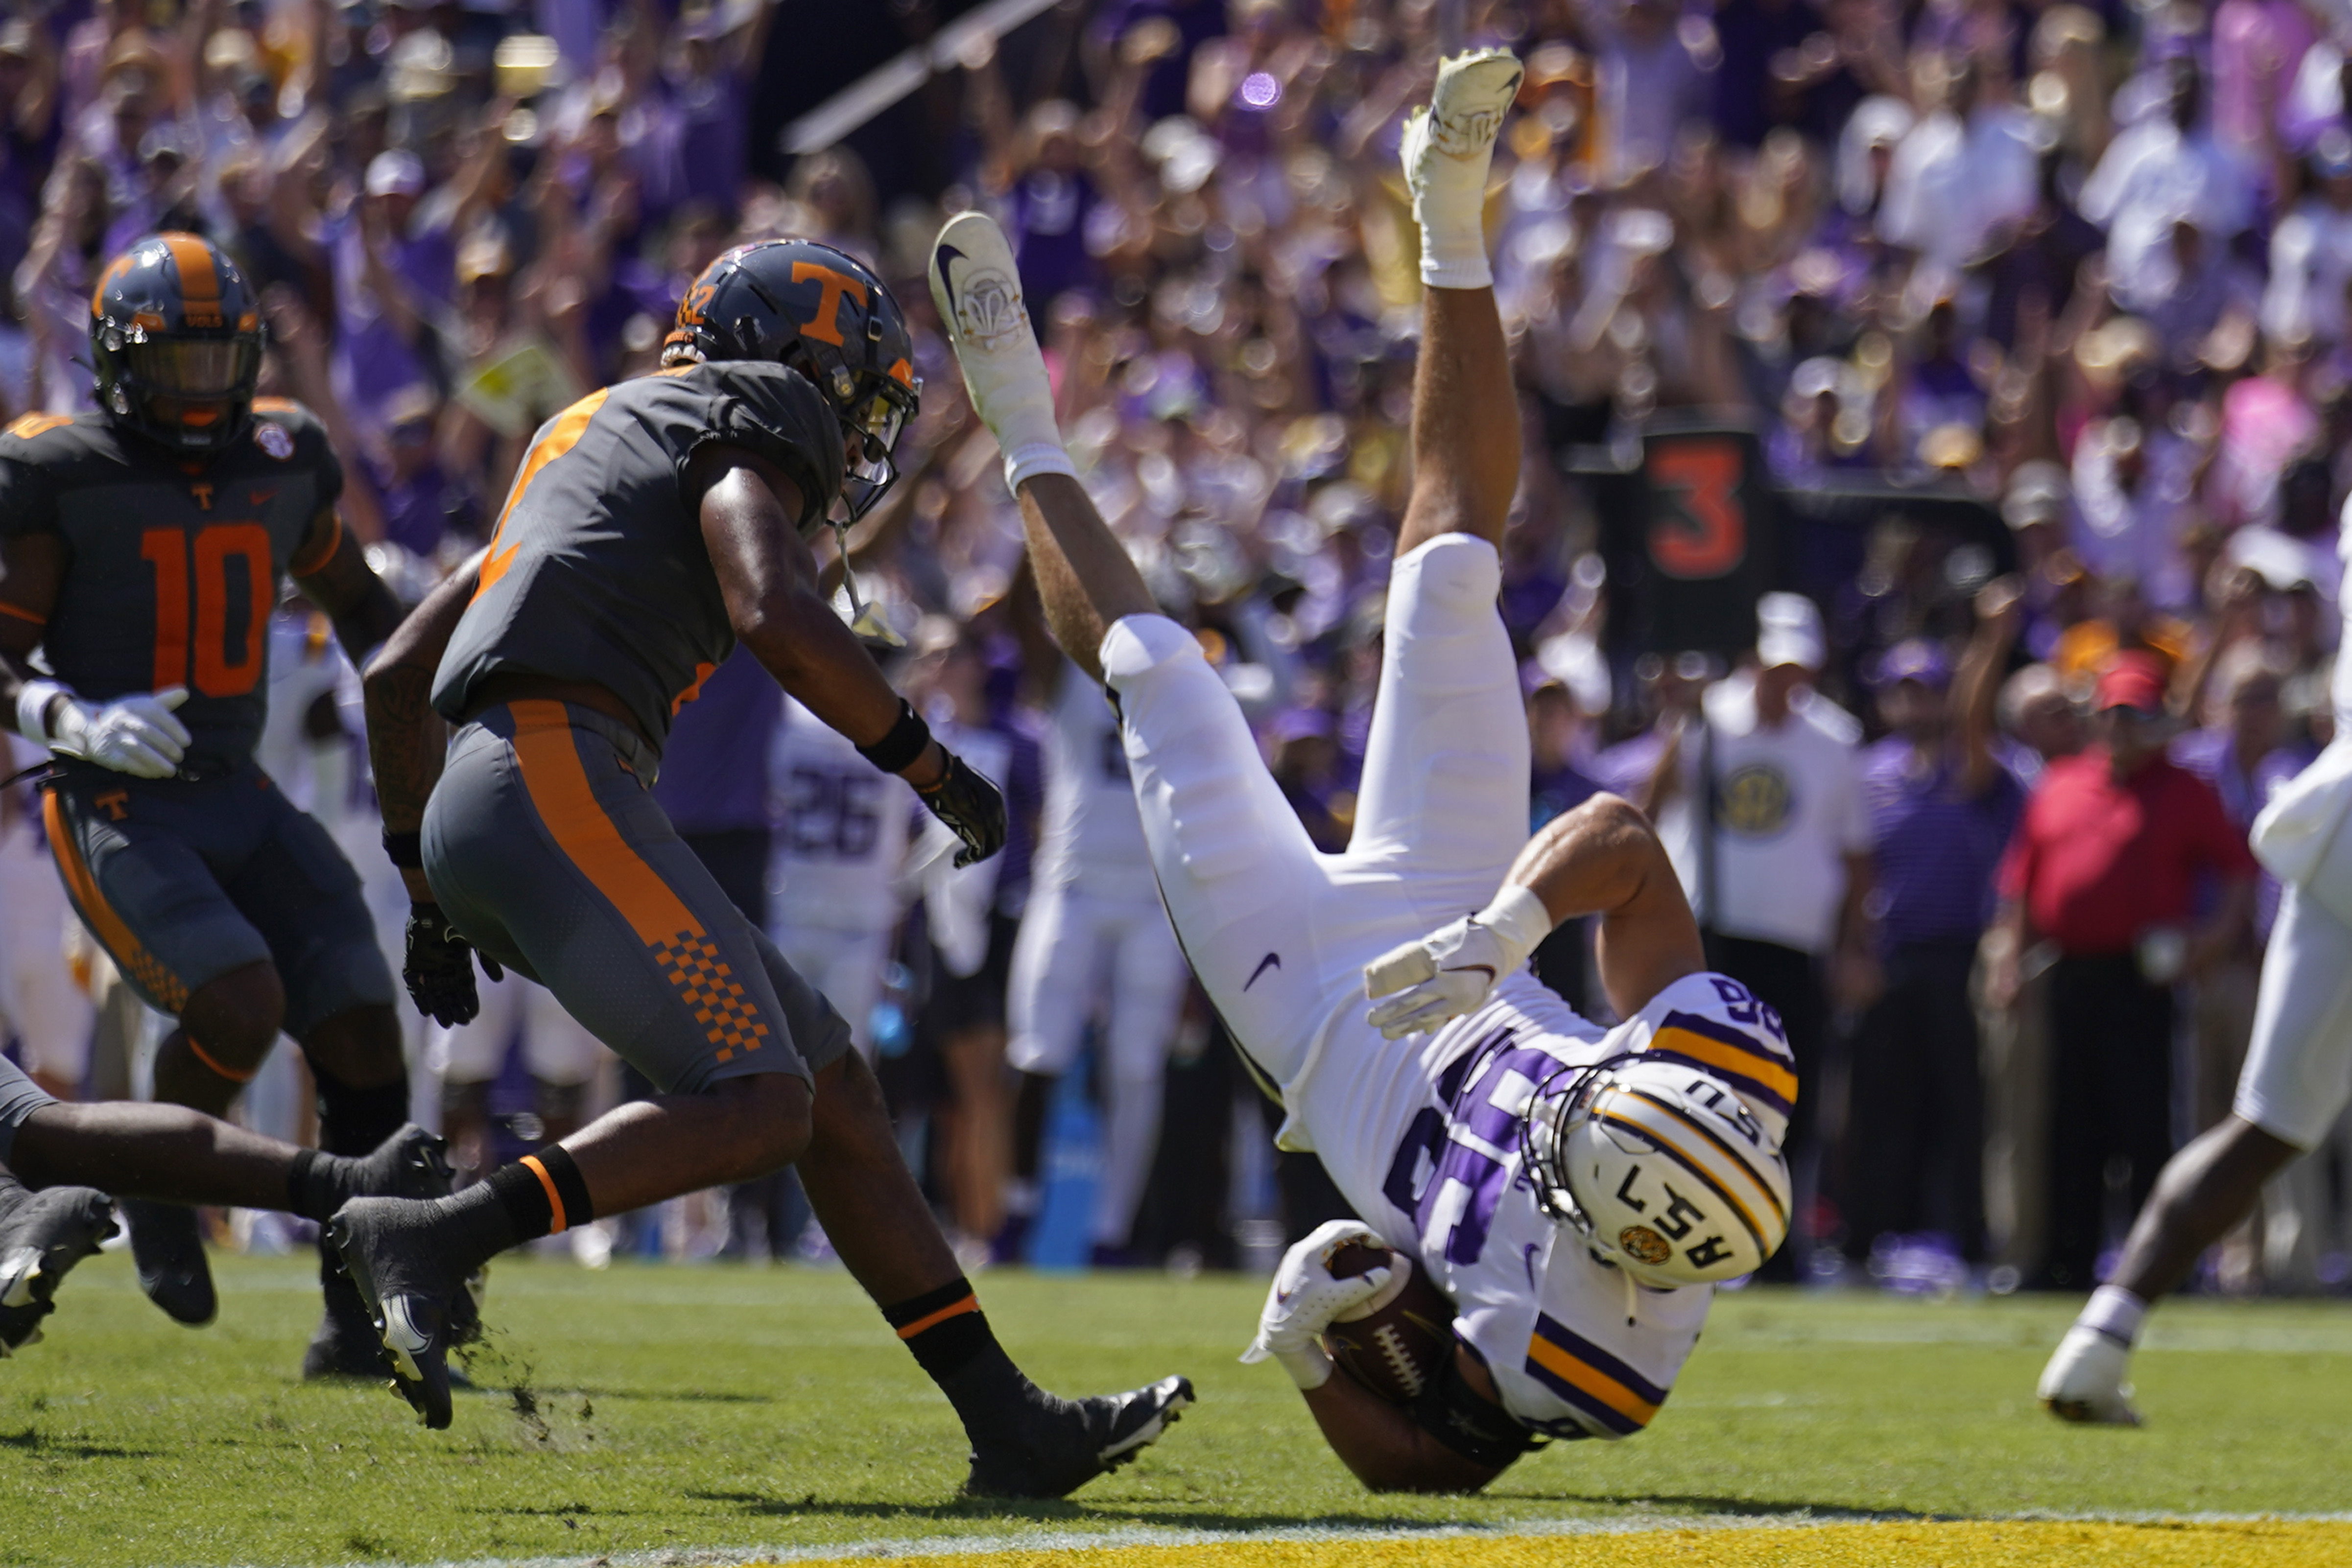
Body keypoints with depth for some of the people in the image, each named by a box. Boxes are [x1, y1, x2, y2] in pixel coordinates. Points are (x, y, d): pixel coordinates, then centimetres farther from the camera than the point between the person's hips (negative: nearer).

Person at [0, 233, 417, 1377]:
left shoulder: (280, 460, 7)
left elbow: (356, 600, 25)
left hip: (240, 805, 6)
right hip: (116, 818, -6)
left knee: (362, 1027, -6)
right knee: (239, 1004, -27)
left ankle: (359, 1321, 5)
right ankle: (159, 1187, 5)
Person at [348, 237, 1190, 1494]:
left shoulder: (591, 436, 32)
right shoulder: (752, 421, 6)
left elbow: (396, 676, 32)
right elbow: (777, 619, -14)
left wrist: (431, 894, 35)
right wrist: (928, 764, -2)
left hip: (477, 815, 10)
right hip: (557, 779, -10)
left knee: (835, 1092, 10)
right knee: (755, 1109, -18)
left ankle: (1010, 1426, 8)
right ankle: (432, 1239, -24)